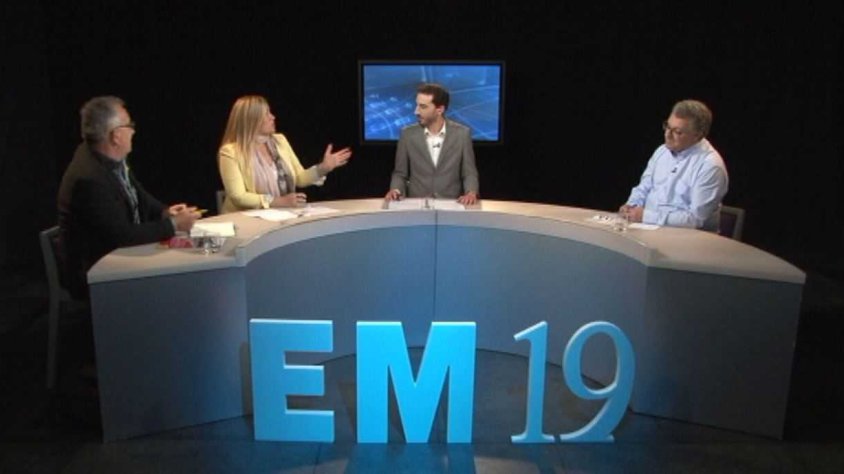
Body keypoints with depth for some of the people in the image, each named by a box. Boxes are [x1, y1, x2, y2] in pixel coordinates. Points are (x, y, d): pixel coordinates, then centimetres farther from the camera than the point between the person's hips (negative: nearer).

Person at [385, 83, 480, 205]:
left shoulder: (462, 134, -1)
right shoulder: (408, 134, 1)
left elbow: (469, 173, 3)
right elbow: (400, 173, 8)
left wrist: (471, 193, -16)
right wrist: (395, 189, -12)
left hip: (451, 204, 0)